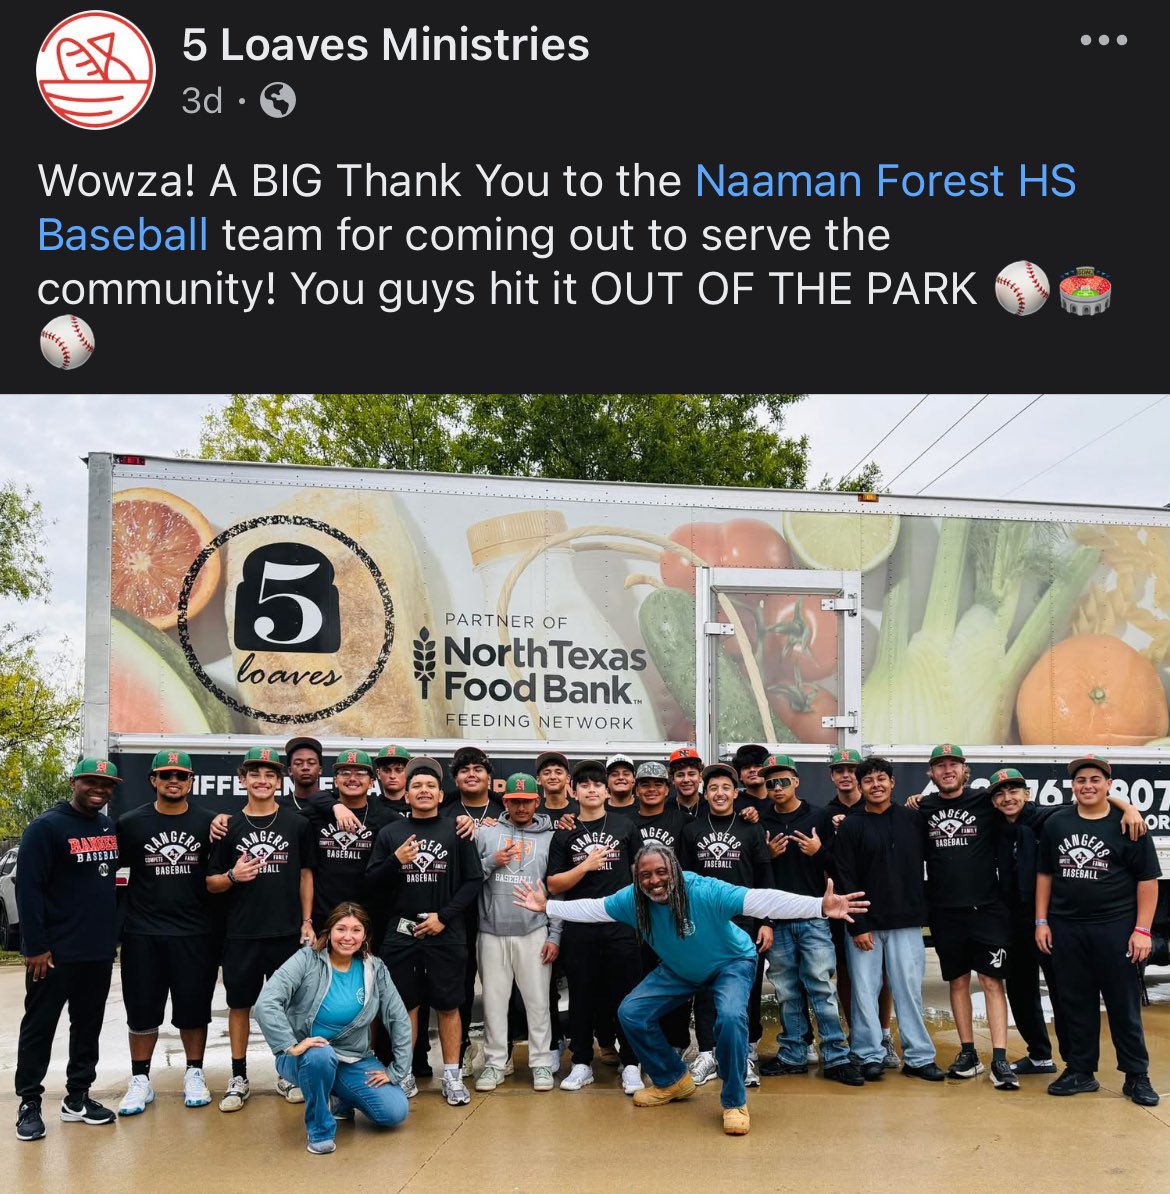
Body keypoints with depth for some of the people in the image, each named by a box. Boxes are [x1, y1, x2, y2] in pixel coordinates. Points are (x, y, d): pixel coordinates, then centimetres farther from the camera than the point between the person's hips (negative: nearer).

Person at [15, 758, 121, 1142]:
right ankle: (29, 1104, 14)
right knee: (39, 1028, 4)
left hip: (99, 951, 7)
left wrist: (112, 933, 13)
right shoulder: (46, 827, -11)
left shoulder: (112, 828, 10)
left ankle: (77, 1098, 24)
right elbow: (28, 889, -15)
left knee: (88, 1027, 13)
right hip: (54, 952, -6)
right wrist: (35, 945, -18)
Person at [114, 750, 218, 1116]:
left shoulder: (208, 823, 3)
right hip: (142, 933, 0)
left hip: (195, 933, 0)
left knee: (193, 1008, 8)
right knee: (143, 1010, 7)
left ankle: (194, 1075, 23)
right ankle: (140, 1081, 20)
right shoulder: (131, 823, 1)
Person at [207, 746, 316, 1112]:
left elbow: (305, 875, 8)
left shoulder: (297, 823, 3)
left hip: (287, 931, 0)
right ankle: (239, 1078, 20)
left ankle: (287, 1073, 21)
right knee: (239, 1003, 7)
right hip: (241, 934, 0)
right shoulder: (229, 827, 3)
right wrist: (232, 876, -15)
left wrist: (307, 922, 2)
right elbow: (211, 882, 6)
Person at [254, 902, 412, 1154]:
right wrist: (290, 1045, -31)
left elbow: (399, 1019, 1)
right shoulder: (307, 960, -14)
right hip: (304, 1057, -4)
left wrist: (396, 1072, -1)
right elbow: (266, 1003, -23)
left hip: (353, 1060, 4)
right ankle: (320, 1129, -12)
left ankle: (341, 1099, 19)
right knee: (321, 1055, -40)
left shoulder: (375, 969, -3)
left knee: (396, 1112, -15)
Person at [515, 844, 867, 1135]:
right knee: (631, 1013, -1)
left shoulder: (705, 892, -38)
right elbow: (593, 908, -6)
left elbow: (762, 900, -46)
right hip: (678, 970, 6)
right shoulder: (633, 899, -22)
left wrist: (821, 905, -55)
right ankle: (672, 1080, 20)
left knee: (730, 1017, -33)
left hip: (730, 962, -5)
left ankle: (734, 1102, -11)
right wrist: (547, 906, -7)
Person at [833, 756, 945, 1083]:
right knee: (865, 990, 1)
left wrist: (920, 910, 3)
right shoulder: (851, 826, 0)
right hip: (866, 924, -1)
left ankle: (918, 1057, 10)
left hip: (906, 922, 1)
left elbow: (922, 861, 11)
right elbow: (845, 880, -3)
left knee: (909, 989, 2)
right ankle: (870, 1056, 10)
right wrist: (857, 926, -8)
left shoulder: (912, 818, 6)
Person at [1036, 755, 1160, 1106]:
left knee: (1124, 1005, 3)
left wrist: (1142, 929, -8)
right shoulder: (1056, 824, 7)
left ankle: (1137, 1076, 14)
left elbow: (1148, 879, -3)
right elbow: (1045, 874, 13)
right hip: (1065, 929, 3)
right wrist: (1042, 921, 7)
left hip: (1115, 928, -3)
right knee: (1074, 1003, 10)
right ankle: (1080, 1071, 20)